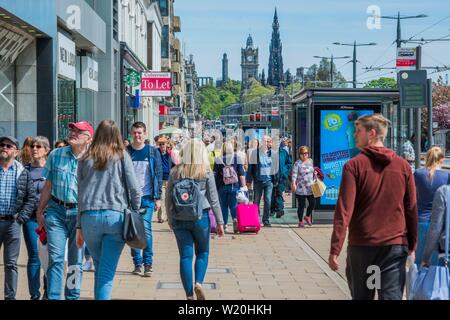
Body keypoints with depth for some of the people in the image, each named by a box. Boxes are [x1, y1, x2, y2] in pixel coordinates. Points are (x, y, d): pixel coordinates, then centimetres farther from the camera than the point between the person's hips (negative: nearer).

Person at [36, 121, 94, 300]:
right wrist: (40, 211, 10)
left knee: (76, 260, 6)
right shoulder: (55, 155, 4)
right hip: (56, 210, 1)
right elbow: (48, 186, 9)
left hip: (80, 212, -1)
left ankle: (73, 296, 18)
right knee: (55, 258, -2)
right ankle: (53, 297, 1)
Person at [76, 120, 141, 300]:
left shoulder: (86, 159, 11)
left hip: (89, 217, 2)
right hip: (116, 216, -2)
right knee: (107, 273, -3)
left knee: (99, 269, 16)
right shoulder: (122, 156, 5)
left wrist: (79, 226, 15)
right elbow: (134, 189, -1)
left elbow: (80, 195, 11)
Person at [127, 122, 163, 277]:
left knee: (146, 228, -10)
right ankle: (137, 263, 14)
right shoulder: (125, 152, 5)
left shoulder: (153, 152, 4)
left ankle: (148, 263, -5)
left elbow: (158, 175, 5)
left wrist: (158, 197, 0)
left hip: (147, 197, -2)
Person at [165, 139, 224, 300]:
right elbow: (213, 198, -1)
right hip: (200, 217, -1)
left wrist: (170, 220, 16)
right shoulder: (206, 172, -3)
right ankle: (198, 282, -6)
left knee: (185, 256, 6)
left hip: (179, 219, 1)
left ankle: (189, 295, 5)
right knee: (202, 252, 16)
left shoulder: (175, 172, 2)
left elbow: (168, 198, 5)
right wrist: (220, 221, 5)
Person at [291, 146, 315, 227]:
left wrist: (315, 181, 16)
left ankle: (307, 216, 25)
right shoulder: (297, 163, -7)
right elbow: (294, 173, -15)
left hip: (310, 188, 5)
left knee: (313, 203, -1)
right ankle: (300, 221, 15)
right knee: (301, 205, 2)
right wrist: (293, 183, -27)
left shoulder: (310, 161, 10)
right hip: (301, 188, -5)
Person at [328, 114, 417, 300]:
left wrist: (335, 249, -9)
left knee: (361, 296, 15)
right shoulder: (403, 166, 4)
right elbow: (412, 209, 7)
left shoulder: (354, 165, -5)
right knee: (392, 296, -1)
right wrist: (412, 246, 16)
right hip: (396, 245, 1)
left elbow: (344, 210, -11)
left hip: (361, 245, -1)